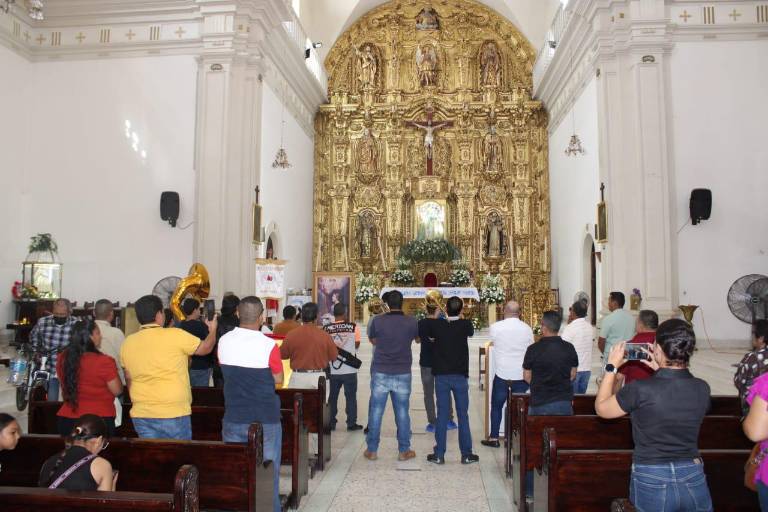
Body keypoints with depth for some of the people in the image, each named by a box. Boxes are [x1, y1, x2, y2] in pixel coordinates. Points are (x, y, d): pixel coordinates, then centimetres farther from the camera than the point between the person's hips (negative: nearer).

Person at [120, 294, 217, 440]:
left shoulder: (128, 343, 3)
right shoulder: (176, 335, -13)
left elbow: (129, 380, 13)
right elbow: (205, 348, 0)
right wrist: (212, 330, 20)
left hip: (141, 415, 5)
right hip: (174, 414, -5)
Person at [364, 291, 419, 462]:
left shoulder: (378, 321, -8)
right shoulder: (411, 322, -5)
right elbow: (417, 338, 16)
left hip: (380, 372, 0)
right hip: (403, 373, 1)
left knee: (376, 411, 7)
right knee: (402, 412, 9)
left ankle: (372, 450, 15)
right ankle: (404, 451, 16)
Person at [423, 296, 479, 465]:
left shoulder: (436, 325, -7)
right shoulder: (465, 325, -8)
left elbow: (428, 335, 14)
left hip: (441, 376, 0)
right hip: (460, 376, 0)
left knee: (442, 415, 6)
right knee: (463, 415, 8)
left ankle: (439, 454, 11)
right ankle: (466, 454, 15)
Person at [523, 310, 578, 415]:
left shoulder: (533, 349, -12)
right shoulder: (569, 348, -3)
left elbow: (527, 377, -2)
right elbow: (573, 375, 7)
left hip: (540, 404, -2)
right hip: (565, 402, 3)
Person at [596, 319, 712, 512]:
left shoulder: (640, 389, -21)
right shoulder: (702, 389, -8)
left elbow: (601, 408, -4)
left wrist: (611, 367, 1)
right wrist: (661, 371, 12)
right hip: (694, 481, 5)